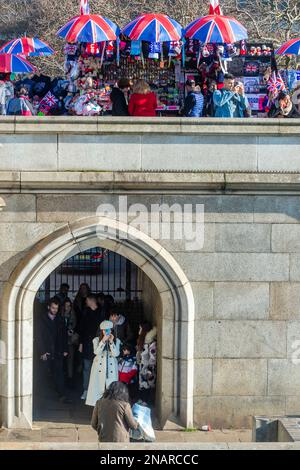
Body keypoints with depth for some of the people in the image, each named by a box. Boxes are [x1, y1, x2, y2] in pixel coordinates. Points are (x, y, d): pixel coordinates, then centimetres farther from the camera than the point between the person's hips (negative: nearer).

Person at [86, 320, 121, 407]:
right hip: (99, 367, 0)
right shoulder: (96, 340, 3)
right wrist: (103, 341, -20)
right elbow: (96, 352, -12)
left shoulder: (116, 341, 4)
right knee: (98, 388, -3)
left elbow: (116, 354, -7)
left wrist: (111, 342, -17)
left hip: (111, 367, 0)